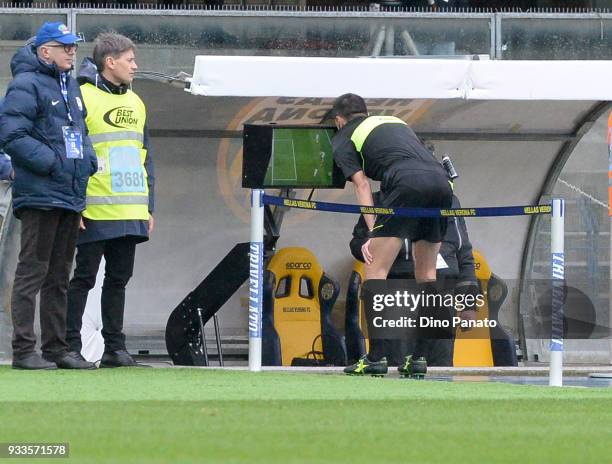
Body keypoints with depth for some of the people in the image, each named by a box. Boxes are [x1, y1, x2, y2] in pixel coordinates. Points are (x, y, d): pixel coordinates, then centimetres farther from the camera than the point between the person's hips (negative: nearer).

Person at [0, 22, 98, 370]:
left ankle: (57, 348, 18)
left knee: (60, 277, 13)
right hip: (40, 195, -9)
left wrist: (89, 159, 9)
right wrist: (51, 163, -19)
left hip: (71, 196, 9)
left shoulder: (71, 86, 18)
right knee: (33, 271, -9)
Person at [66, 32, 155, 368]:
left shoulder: (135, 103, 17)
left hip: (131, 213, 7)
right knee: (84, 277, -4)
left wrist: (148, 207, 16)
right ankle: (70, 346, -1)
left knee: (119, 278, 8)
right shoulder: (83, 98, -5)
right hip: (96, 212, -7)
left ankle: (114, 346, 12)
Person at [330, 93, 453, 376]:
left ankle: (375, 358, -11)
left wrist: (372, 233, -2)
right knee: (426, 272, 16)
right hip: (441, 180, 6)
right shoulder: (394, 122, 37)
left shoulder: (343, 139, 18)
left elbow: (362, 184, 6)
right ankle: (418, 357, 13)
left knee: (376, 271, -3)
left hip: (407, 183, -6)